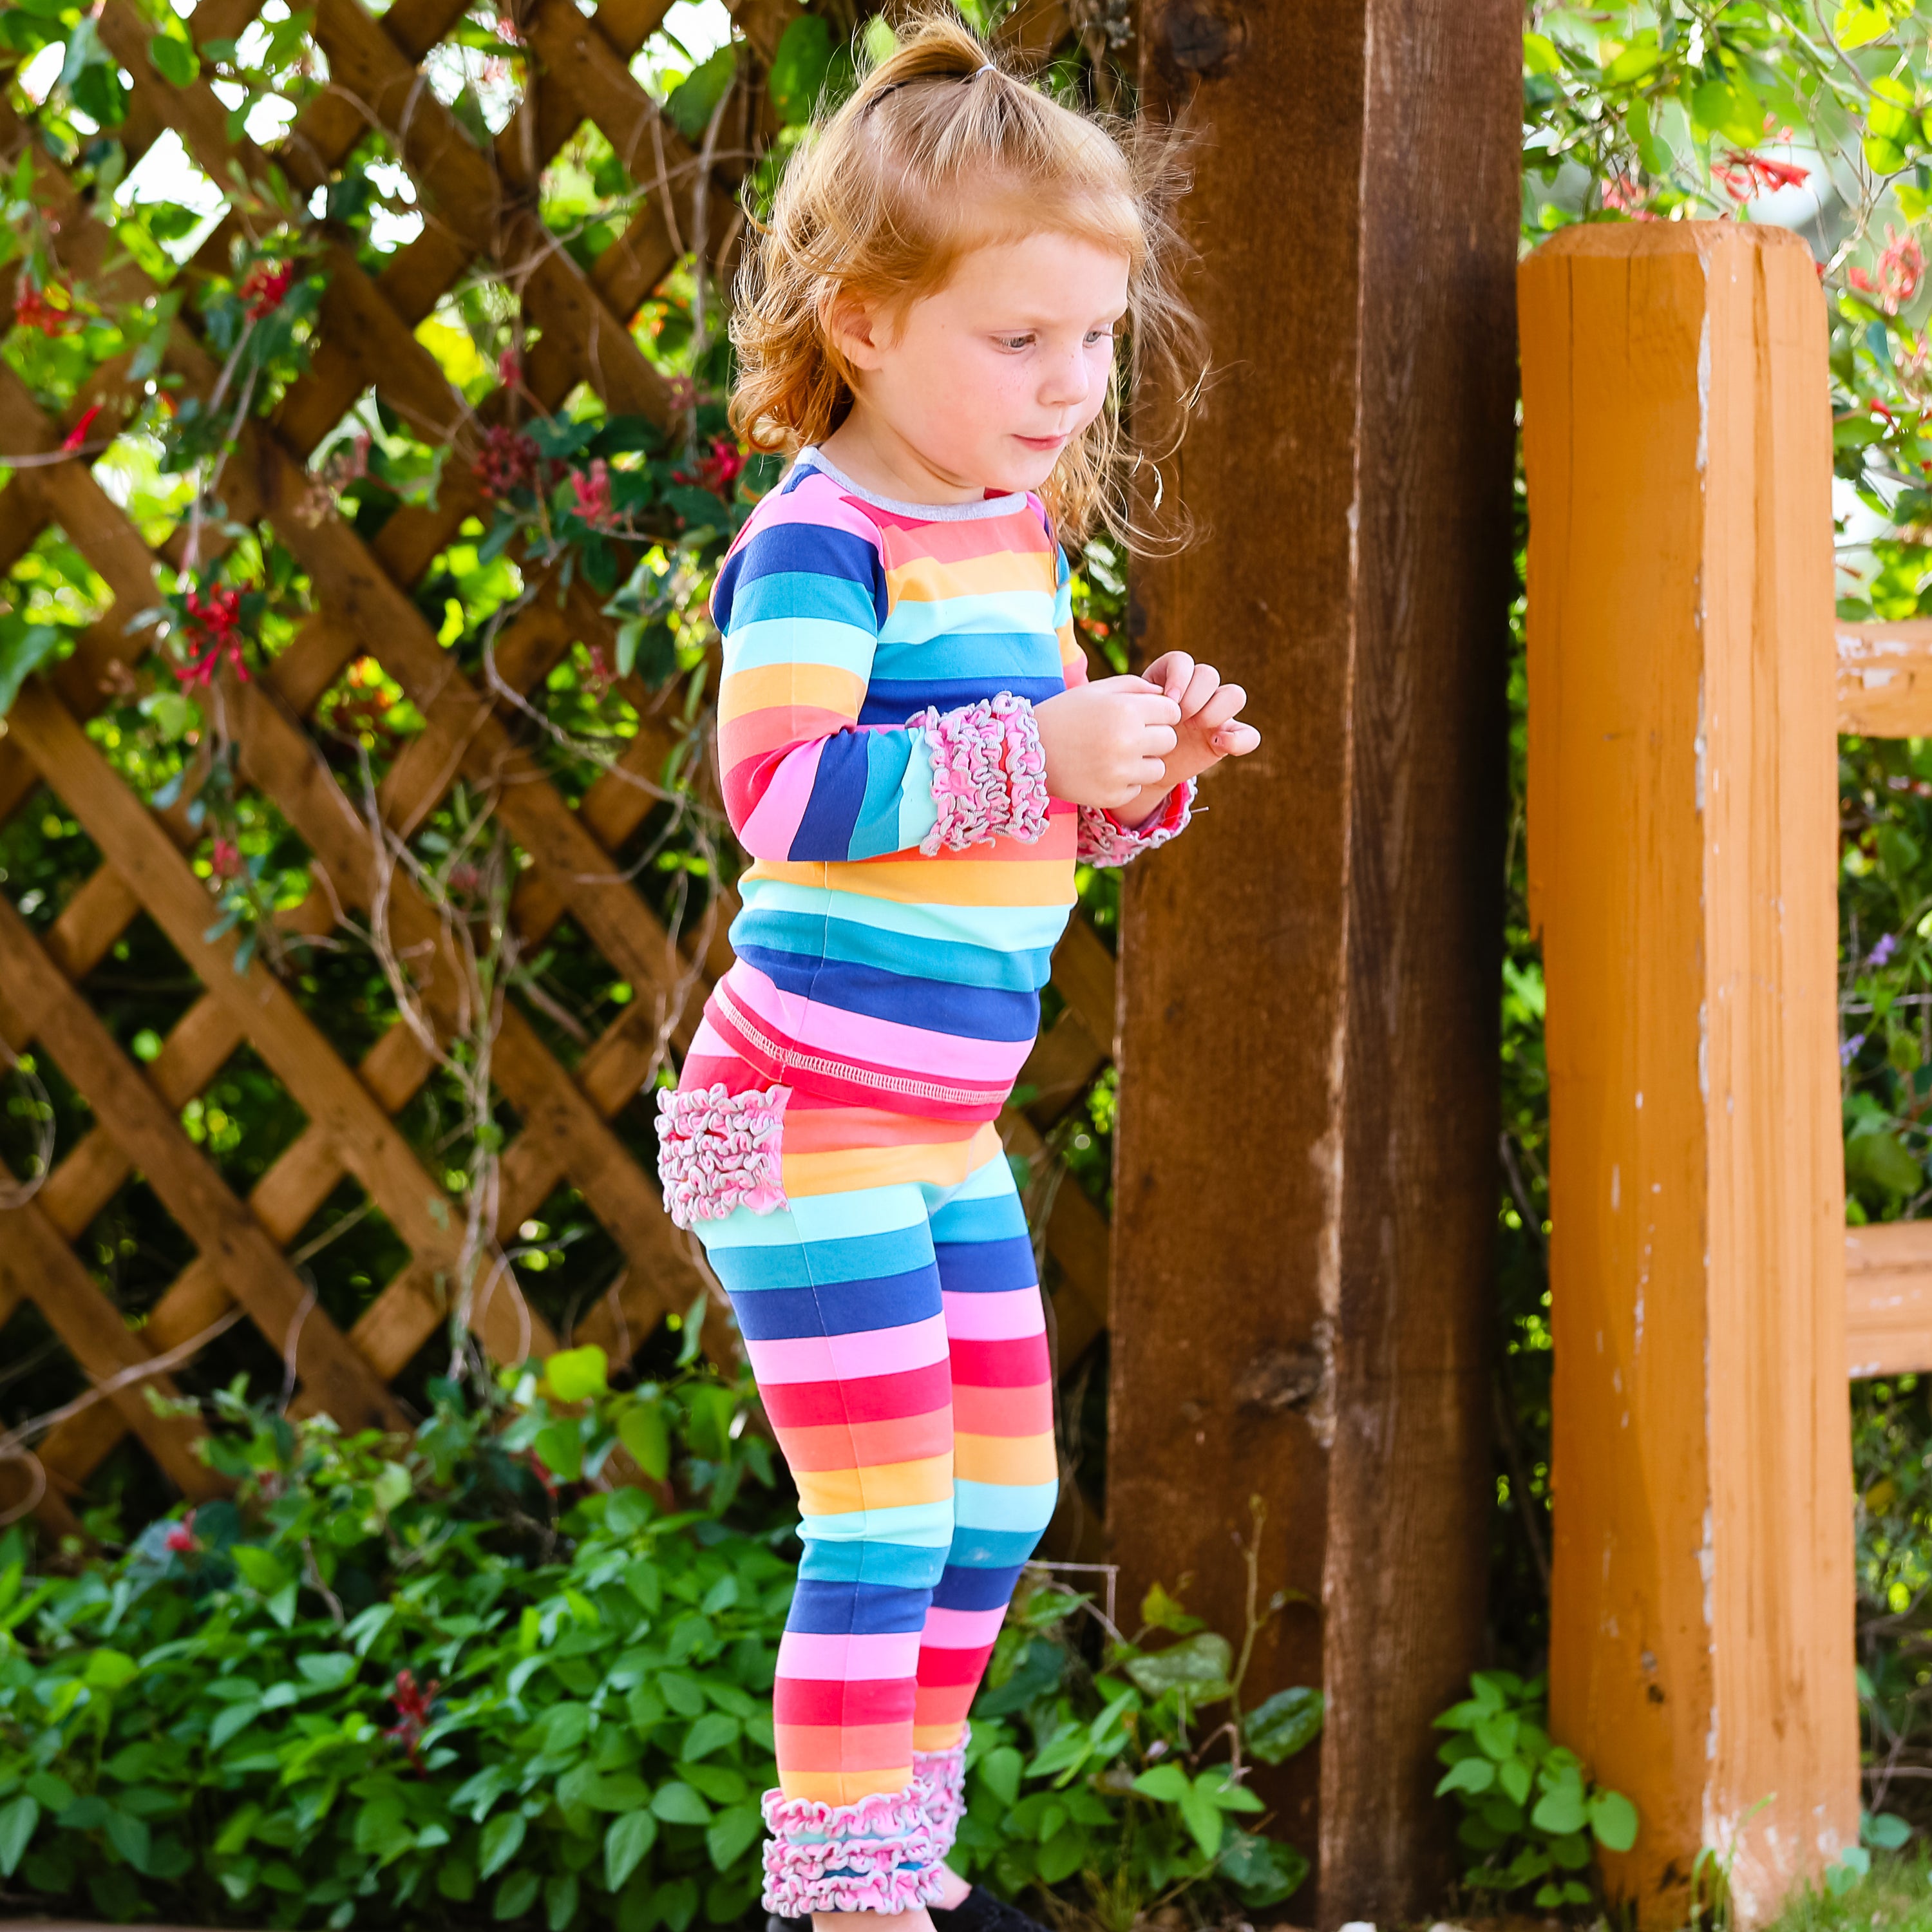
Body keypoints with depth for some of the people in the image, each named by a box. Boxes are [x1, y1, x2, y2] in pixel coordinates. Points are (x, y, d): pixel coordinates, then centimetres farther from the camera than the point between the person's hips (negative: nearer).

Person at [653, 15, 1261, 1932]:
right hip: (808, 1122, -9)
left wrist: (1153, 760, 1)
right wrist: (1039, 748, -30)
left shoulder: (1017, 531, 12)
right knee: (884, 1522, -8)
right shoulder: (821, 544, -16)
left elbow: (1050, 810, 22)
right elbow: (782, 790, -29)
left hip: (946, 1126, 9)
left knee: (1001, 1502, 15)